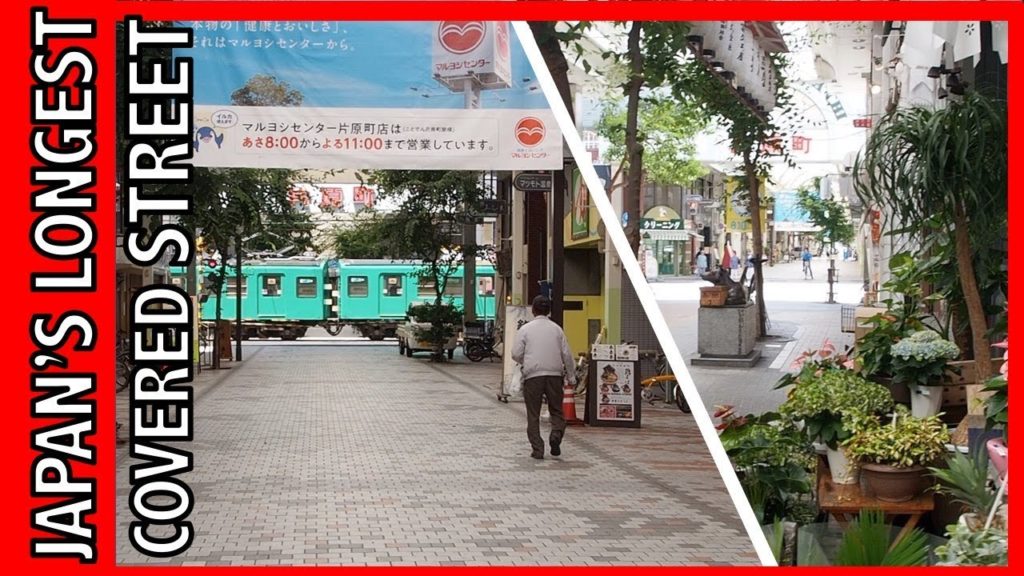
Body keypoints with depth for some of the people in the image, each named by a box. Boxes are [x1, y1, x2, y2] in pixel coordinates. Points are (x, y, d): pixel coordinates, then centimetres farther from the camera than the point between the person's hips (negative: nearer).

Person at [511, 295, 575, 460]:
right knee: (556, 410, 13)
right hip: (554, 374, 2)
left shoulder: (525, 329, 1)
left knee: (533, 415, 6)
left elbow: (516, 354, -2)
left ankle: (538, 450, 2)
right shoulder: (556, 329, 8)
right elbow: (567, 354, 6)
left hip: (532, 375, -2)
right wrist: (571, 375, 15)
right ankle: (556, 434, -14)